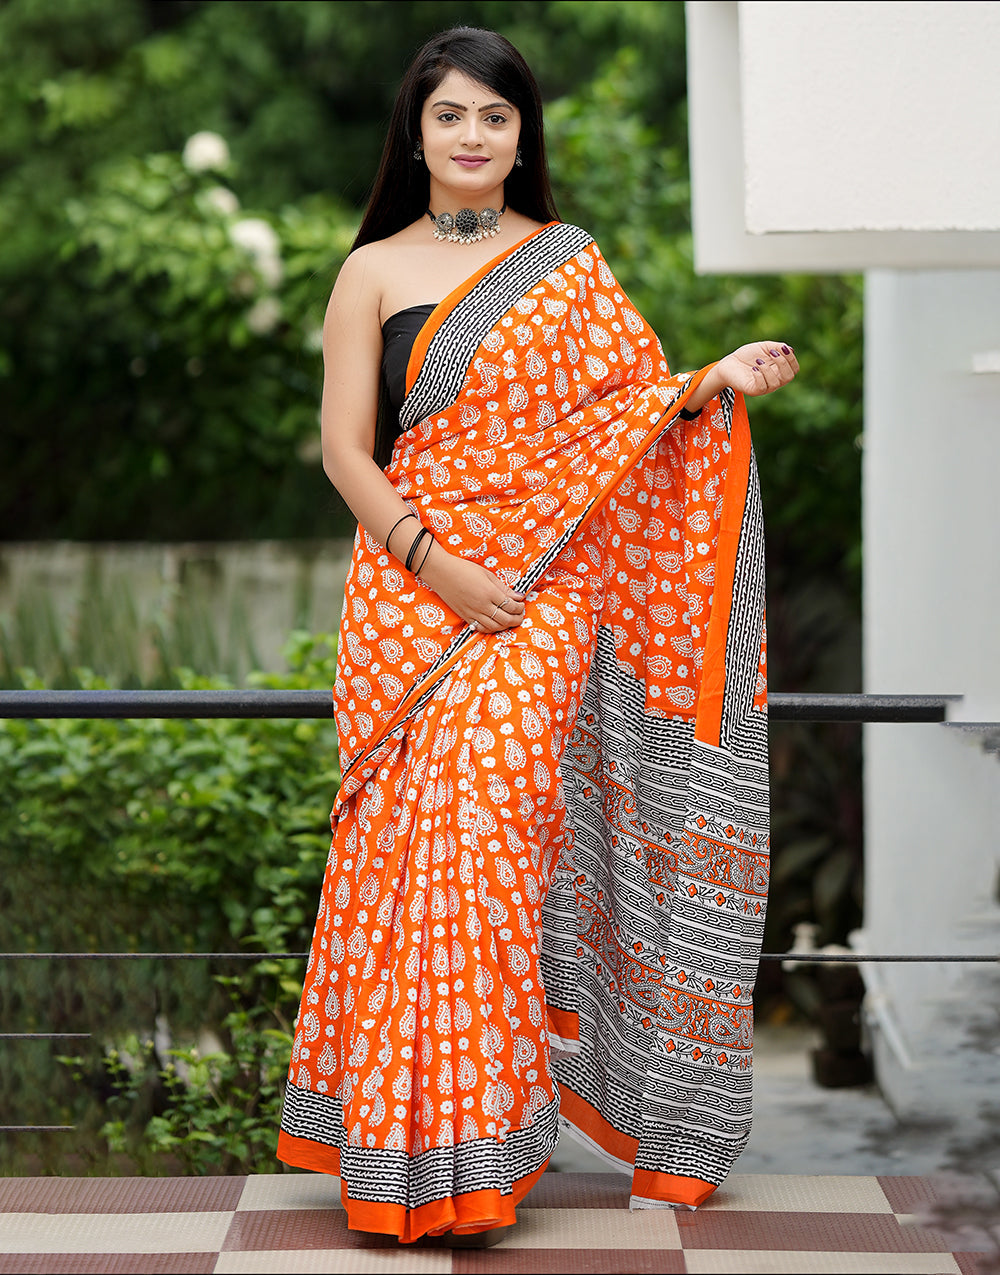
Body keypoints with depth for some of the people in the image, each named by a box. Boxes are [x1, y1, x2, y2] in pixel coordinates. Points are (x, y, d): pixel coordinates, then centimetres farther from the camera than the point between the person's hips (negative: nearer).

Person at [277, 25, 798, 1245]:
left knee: (482, 808, -14)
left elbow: (632, 411, 12)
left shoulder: (573, 265, 12)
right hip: (408, 585, 1)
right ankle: (399, 1142, 6)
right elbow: (344, 447, 1)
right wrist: (437, 565, -10)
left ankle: (471, 1142, -6)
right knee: (409, 832, -5)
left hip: (543, 589, 0)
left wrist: (717, 382, -8)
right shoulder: (374, 271, 9)